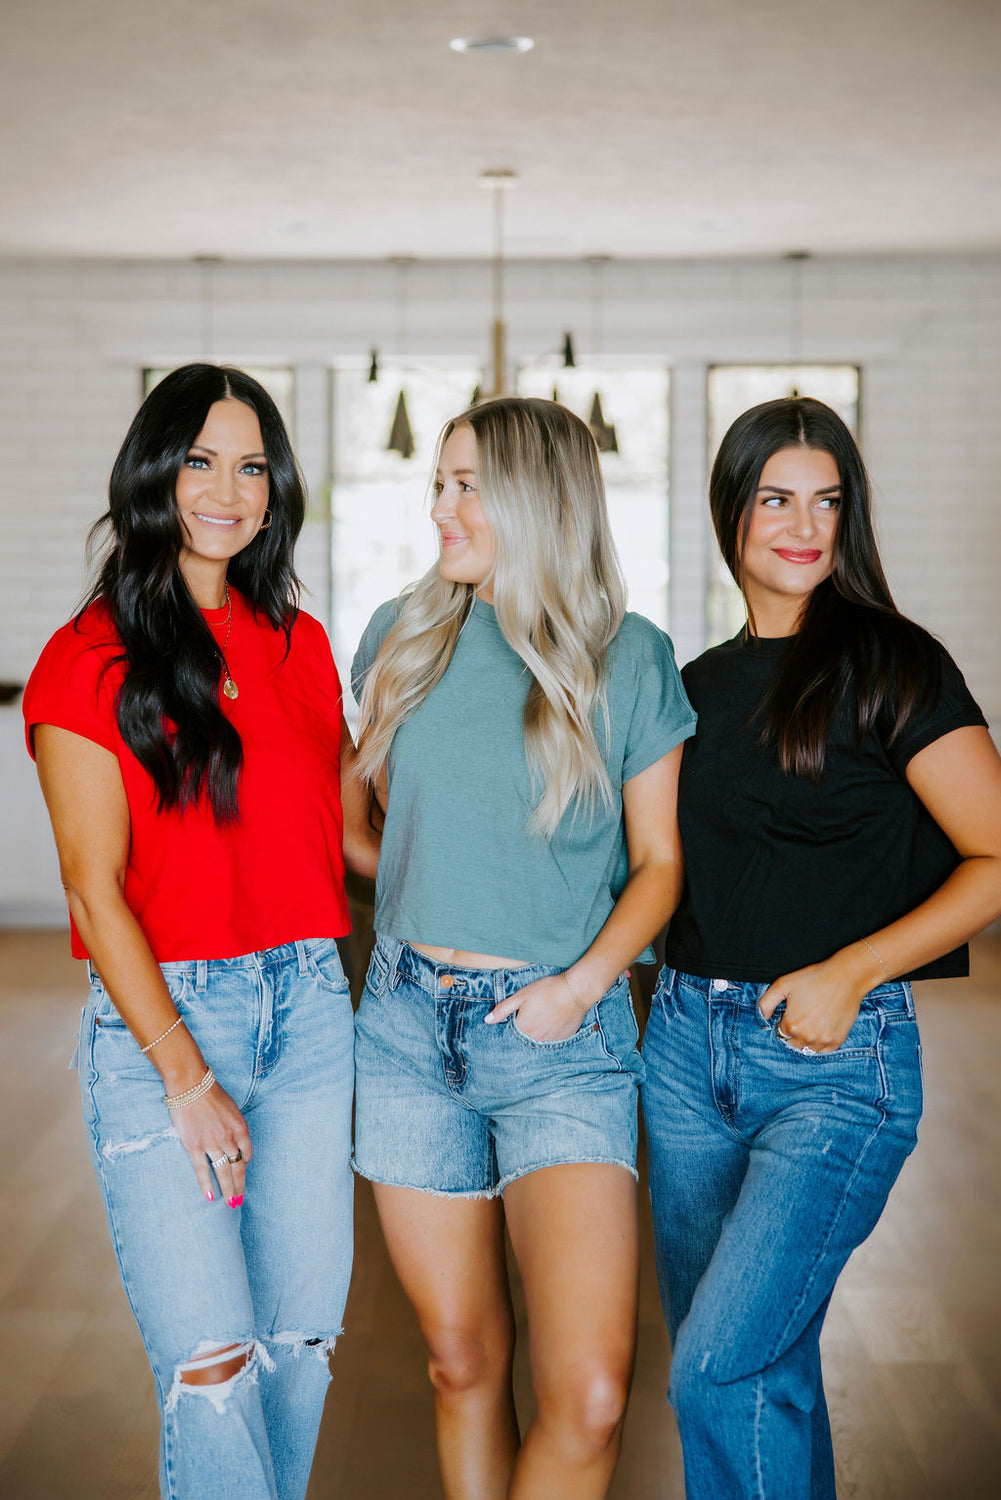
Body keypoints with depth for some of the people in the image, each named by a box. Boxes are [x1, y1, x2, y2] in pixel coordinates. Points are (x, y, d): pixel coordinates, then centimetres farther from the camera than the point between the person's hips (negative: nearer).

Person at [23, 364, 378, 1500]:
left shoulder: (298, 646, 12)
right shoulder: (90, 661, -4)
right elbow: (96, 890, -7)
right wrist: (187, 1078, -11)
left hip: (308, 1007, 5)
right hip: (158, 1019, -5)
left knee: (300, 1339, 9)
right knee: (210, 1363, -9)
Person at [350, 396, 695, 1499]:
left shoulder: (629, 659, -2)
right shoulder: (403, 636, 6)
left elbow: (660, 859, 2)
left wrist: (583, 981, -11)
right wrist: (421, 888, 10)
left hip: (563, 1039, -3)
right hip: (409, 1029, 3)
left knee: (589, 1399, -13)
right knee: (462, 1361, 10)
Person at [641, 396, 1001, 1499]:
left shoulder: (891, 665, -6)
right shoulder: (701, 683, 12)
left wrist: (852, 970, -17)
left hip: (837, 1056, -6)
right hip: (689, 1043, 6)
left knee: (720, 1367, -13)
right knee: (764, 1364, 14)